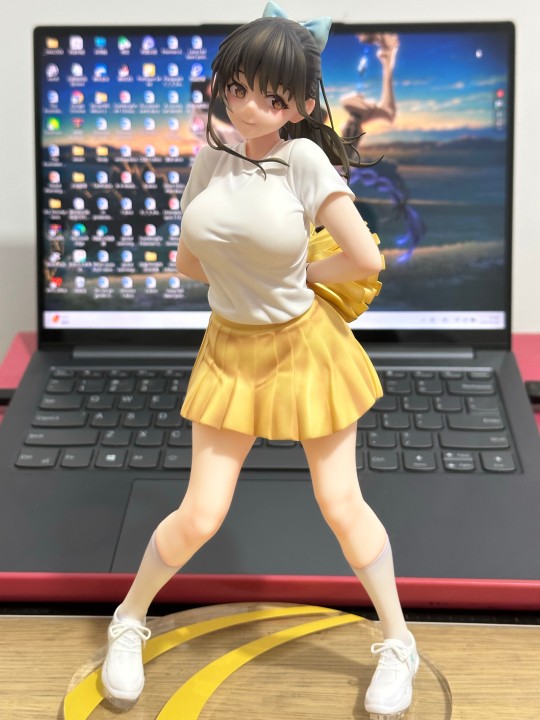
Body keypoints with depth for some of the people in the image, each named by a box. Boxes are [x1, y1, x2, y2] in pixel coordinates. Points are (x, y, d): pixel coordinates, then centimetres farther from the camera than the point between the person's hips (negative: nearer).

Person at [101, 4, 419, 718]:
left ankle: (398, 643, 30)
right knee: (199, 516, 5)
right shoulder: (210, 161, 0)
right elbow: (187, 260, 10)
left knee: (342, 505, 7)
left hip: (305, 346, -3)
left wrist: (295, 278, -5)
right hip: (231, 350, 3)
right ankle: (129, 621, 33)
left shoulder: (304, 159, -15)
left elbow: (365, 259, -18)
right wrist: (244, 275, 2)